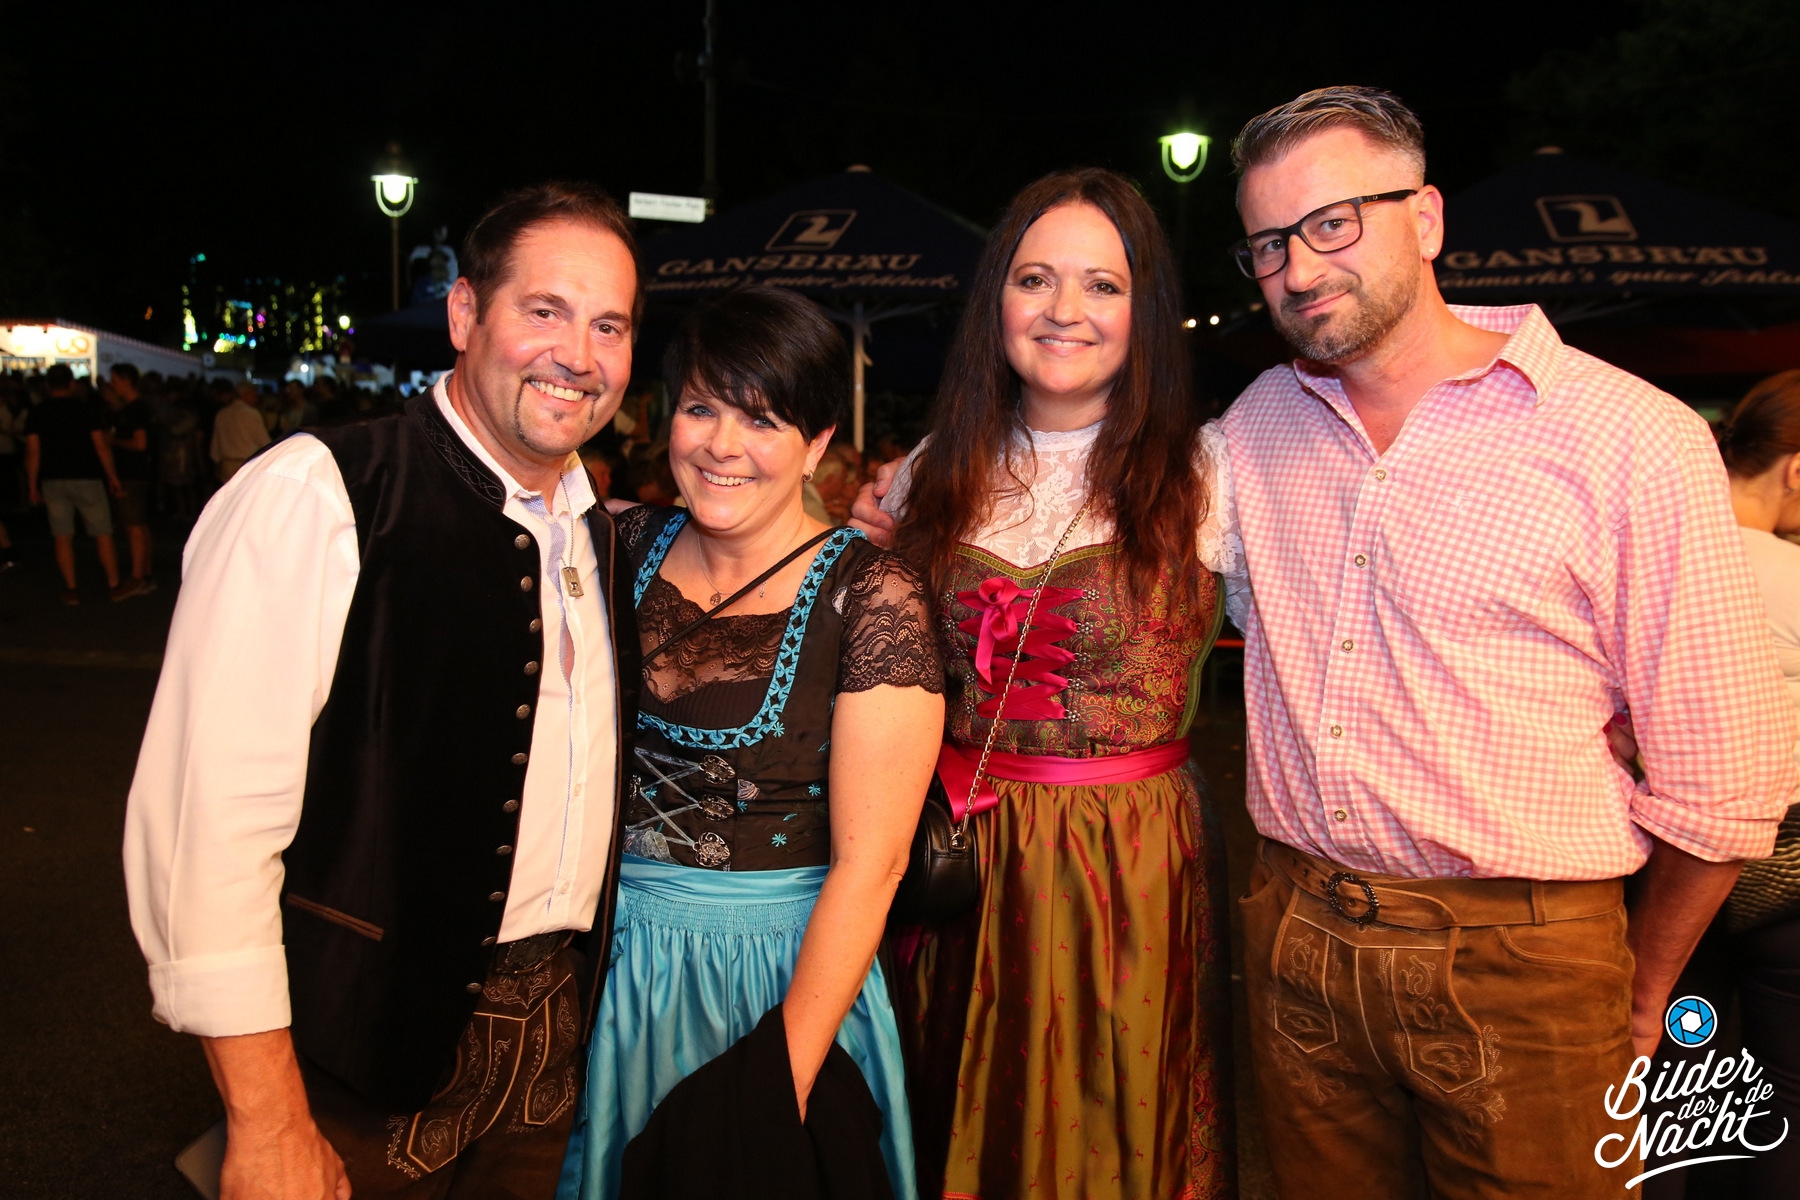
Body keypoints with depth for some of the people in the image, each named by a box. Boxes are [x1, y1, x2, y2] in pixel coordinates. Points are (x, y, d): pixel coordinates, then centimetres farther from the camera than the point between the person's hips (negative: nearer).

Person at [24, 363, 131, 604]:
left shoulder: (36, 414, 2)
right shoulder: (87, 409, -4)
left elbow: (33, 452, 0)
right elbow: (101, 447, -6)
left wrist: (33, 486, 5)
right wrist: (112, 478, 1)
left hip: (53, 481, 2)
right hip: (86, 478, -2)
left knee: (63, 537, 5)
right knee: (102, 534, 4)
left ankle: (71, 589, 7)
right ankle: (115, 586, 5)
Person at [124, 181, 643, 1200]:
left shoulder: (596, 533, 6)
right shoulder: (316, 495, -17)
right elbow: (209, 813, -21)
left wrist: (580, 1009, 13)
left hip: (554, 1038, 7)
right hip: (373, 1050, -6)